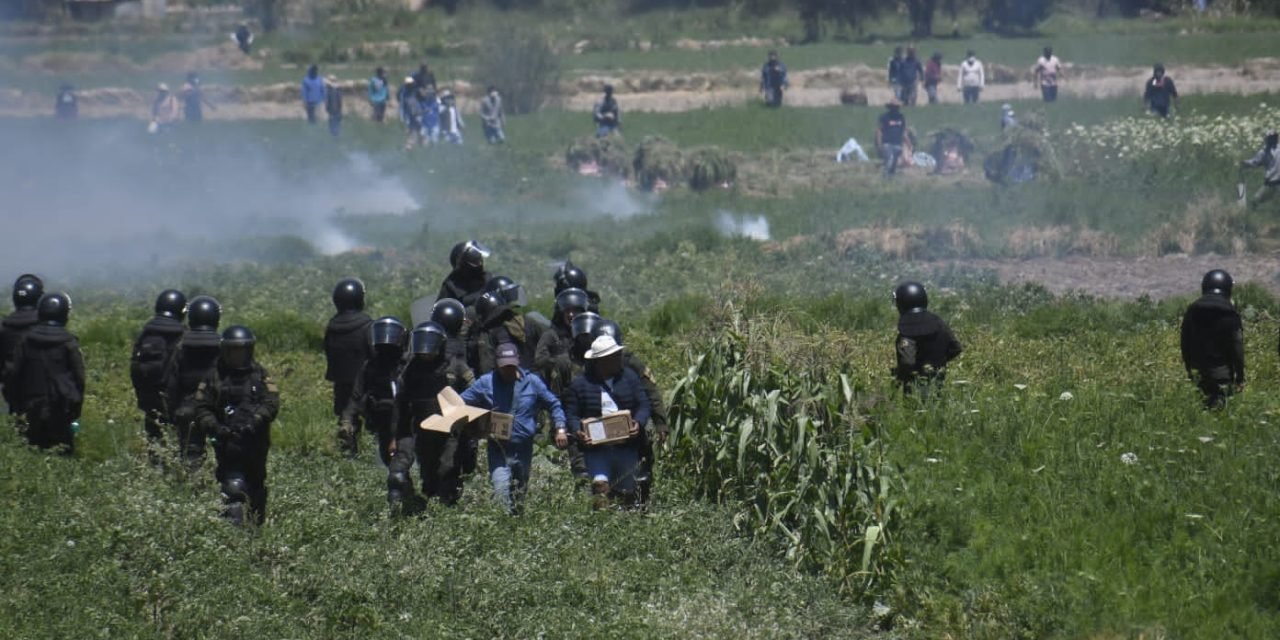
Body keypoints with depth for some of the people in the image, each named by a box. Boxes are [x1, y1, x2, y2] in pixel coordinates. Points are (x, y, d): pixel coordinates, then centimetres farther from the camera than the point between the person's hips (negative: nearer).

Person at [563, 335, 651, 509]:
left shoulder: (629, 377, 9)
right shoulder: (580, 383, 1)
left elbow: (643, 405, 7)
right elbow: (571, 414, 2)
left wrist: (639, 423, -14)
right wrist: (578, 432, -19)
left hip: (626, 446, 3)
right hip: (596, 447, -3)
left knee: (627, 490, 8)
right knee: (600, 484, -22)